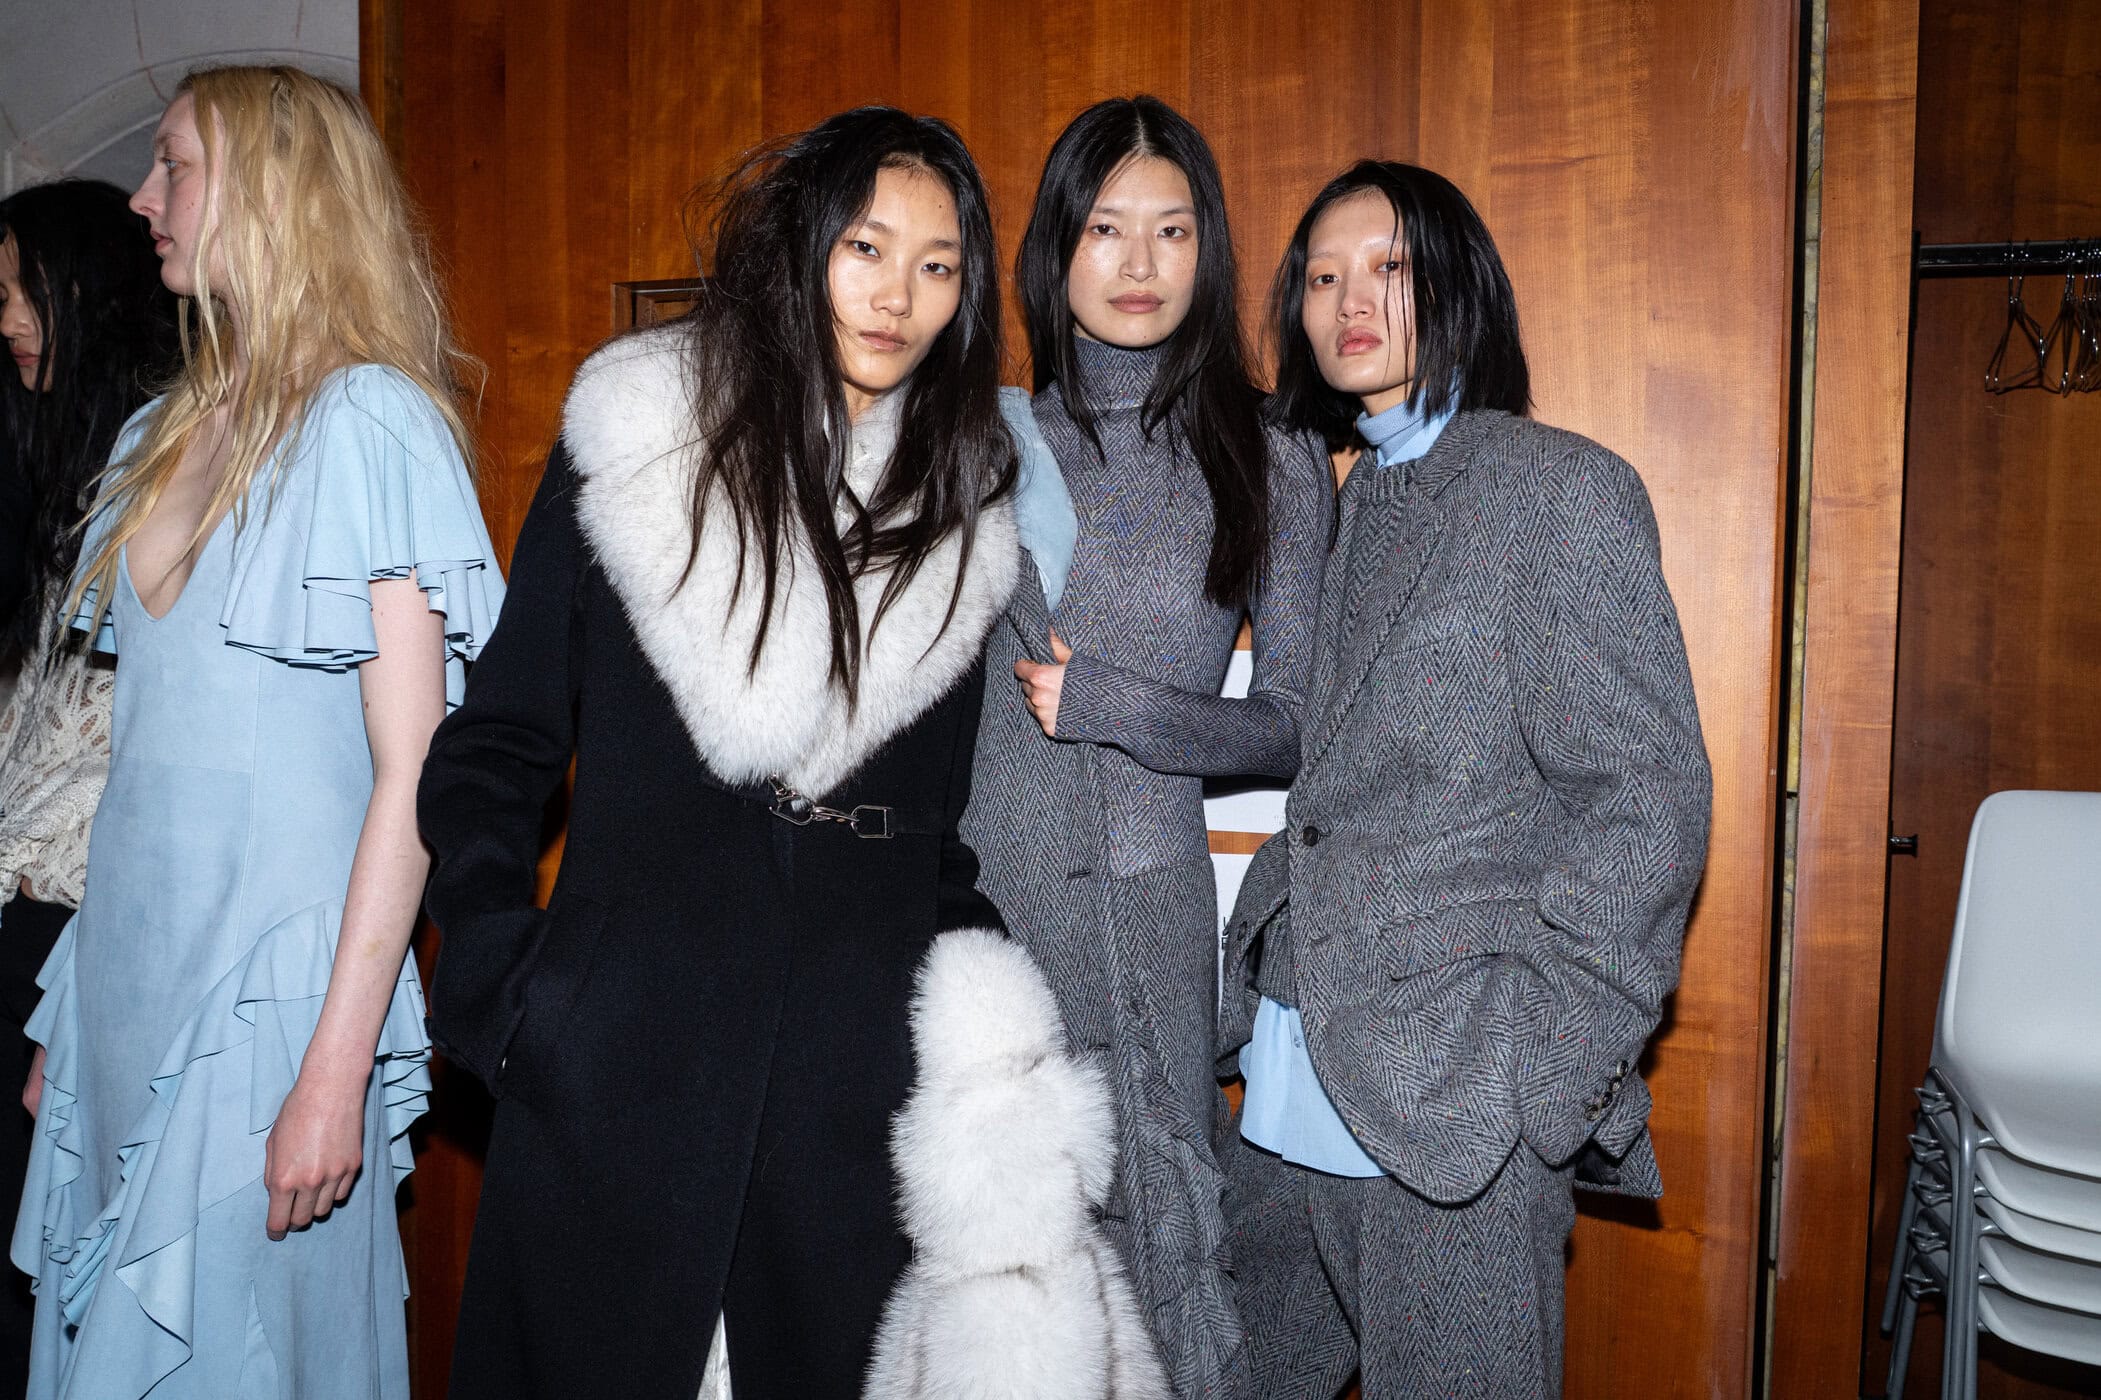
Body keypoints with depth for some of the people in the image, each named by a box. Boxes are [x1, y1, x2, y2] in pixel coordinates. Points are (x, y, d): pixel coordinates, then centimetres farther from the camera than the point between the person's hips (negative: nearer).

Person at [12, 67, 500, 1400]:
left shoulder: (372, 425, -12)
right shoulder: (164, 435, 12)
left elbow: (412, 773, -16)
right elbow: (148, 743, 14)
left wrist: (338, 1066, -19)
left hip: (268, 990, -7)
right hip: (126, 967, 7)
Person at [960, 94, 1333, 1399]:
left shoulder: (1272, 463, 1)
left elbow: (1296, 725, 1)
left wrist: (1106, 703, -10)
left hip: (1140, 903, -2)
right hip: (973, 886, 3)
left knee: (1155, 1252, 2)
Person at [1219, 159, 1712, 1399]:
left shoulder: (1562, 488, -7)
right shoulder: (1336, 502, 14)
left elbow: (1647, 798, -12)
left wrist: (1537, 1069, -16)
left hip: (1459, 1108, -6)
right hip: (1288, 1084, 7)